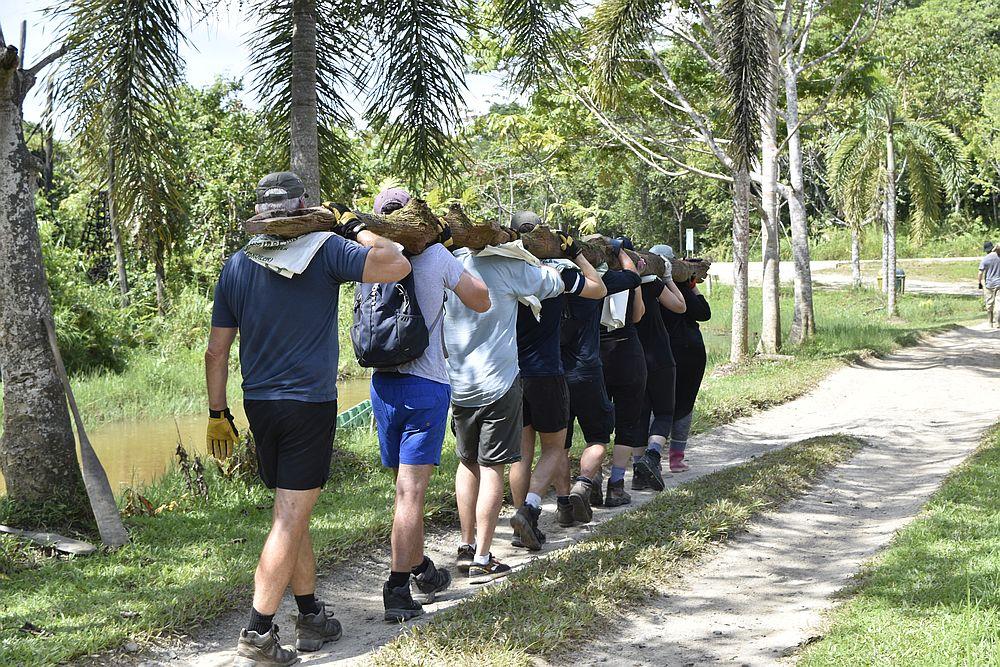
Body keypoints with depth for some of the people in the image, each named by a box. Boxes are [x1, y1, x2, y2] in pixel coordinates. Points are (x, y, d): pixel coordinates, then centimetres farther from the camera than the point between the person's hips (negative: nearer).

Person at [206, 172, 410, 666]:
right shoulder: (325, 249, -7)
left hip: (259, 404, 5)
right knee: (290, 520, -3)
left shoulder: (237, 266, 7)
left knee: (292, 514, 17)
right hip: (310, 403, -5)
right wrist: (354, 228, 1)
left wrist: (217, 414, 16)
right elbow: (397, 265, -13)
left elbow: (216, 351, 8)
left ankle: (311, 616, 25)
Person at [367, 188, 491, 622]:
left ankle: (422, 570, 30)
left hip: (383, 384, 5)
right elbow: (481, 302, 3)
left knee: (406, 485, 17)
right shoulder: (436, 256, -7)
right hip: (426, 384, -4)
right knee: (411, 491, -5)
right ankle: (398, 591, -6)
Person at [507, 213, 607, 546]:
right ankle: (529, 509, -13)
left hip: (510, 373, 3)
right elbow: (599, 289, 8)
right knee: (553, 448, 9)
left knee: (521, 453, 9)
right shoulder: (557, 272, -7)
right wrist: (576, 253, 13)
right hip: (546, 374, -3)